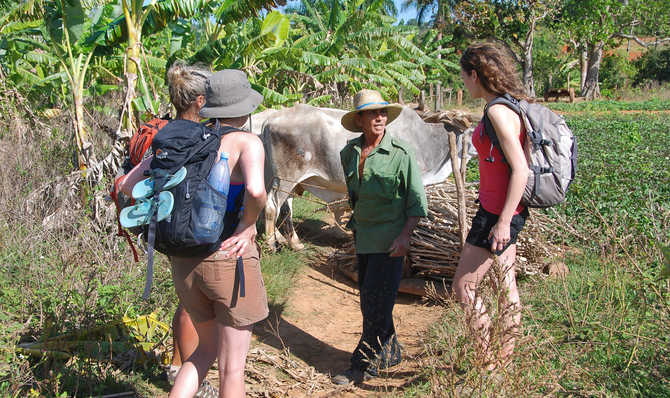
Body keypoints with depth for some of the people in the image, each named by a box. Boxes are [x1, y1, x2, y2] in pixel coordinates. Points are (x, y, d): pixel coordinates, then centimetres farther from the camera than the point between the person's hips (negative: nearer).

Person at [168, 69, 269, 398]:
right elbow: (255, 191, -32)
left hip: (184, 260, 6)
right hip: (230, 259, -5)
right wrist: (247, 225, -14)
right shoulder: (247, 142, -11)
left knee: (207, 348, 26)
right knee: (231, 367, 11)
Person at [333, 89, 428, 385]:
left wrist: (404, 236, -17)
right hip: (363, 235, 6)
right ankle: (390, 353, 30)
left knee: (376, 302, -5)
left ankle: (364, 366, 8)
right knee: (368, 297, 12)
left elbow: (417, 200, -10)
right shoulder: (349, 152, 4)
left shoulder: (401, 153, -11)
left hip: (390, 237, -6)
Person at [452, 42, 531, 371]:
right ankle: (505, 360, 28)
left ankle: (487, 362, 11)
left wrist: (503, 221, -22)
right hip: (506, 210, 10)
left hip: (498, 213, -10)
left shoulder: (498, 112, -20)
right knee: (507, 287, 16)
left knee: (463, 286, 1)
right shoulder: (509, 106, 10)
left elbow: (520, 170, -24)